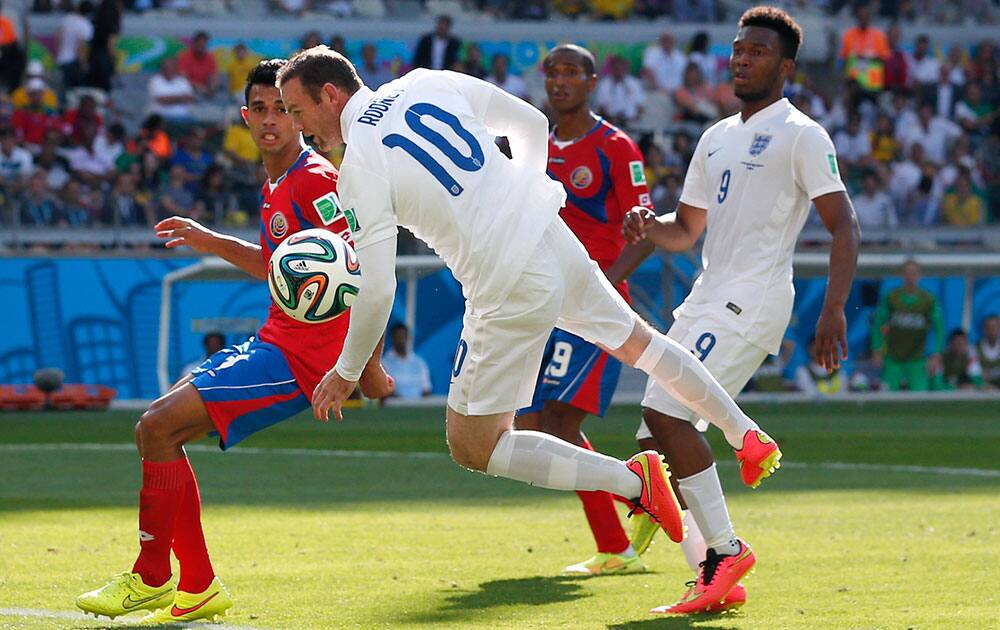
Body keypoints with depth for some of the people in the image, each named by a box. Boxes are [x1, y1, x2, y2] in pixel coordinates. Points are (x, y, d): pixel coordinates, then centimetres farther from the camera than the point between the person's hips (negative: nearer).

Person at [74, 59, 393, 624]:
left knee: (159, 427, -15)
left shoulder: (314, 179, -14)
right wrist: (210, 242, 27)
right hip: (276, 343, 10)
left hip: (298, 355, -10)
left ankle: (151, 580, -5)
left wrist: (366, 364, -27)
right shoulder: (278, 185, 16)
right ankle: (198, 588, 10)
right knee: (157, 431, 10)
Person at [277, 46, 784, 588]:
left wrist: (348, 371, 0)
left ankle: (631, 479, 0)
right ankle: (747, 436, 41)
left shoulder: (359, 166, -13)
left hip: (510, 293, -7)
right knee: (636, 341, 31)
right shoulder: (428, 85, 4)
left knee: (471, 447, 6)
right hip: (554, 241, 7)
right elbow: (533, 125, 12)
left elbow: (377, 290, -15)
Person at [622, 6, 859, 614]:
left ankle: (725, 551, -12)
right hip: (708, 300, 9)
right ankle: (718, 581, 8)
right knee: (663, 430, 3)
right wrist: (648, 226, 3)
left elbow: (845, 227, -10)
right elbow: (686, 230, 26)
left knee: (666, 411, -21)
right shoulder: (716, 138, 20)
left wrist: (834, 308, -22)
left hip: (752, 301, -9)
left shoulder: (801, 136, -4)